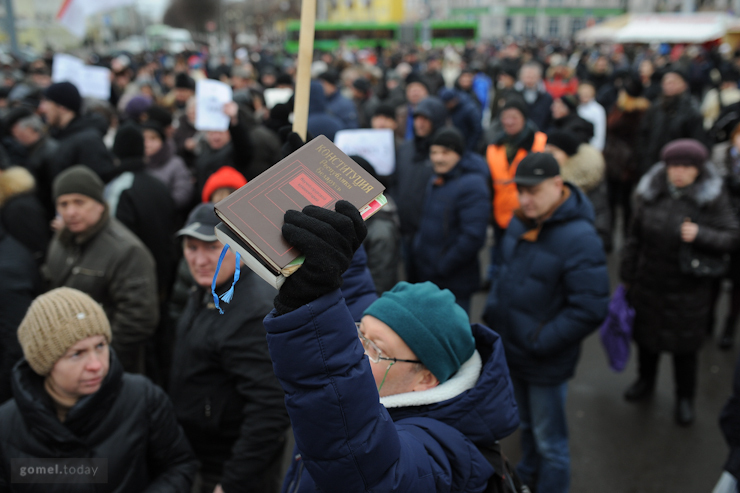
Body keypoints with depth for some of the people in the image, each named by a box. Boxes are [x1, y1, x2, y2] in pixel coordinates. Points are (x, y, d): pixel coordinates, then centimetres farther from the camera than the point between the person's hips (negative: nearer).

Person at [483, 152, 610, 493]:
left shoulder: (579, 238, -25)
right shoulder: (521, 222, 0)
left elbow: (589, 310, -25)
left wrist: (538, 342, -21)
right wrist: (492, 312, 4)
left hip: (546, 363, -7)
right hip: (512, 351, 7)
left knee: (549, 442, 10)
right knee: (526, 426, 28)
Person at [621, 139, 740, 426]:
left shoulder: (713, 198, -12)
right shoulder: (651, 193, -4)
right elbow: (635, 237, 3)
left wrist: (700, 235, -30)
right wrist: (627, 275, 7)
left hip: (688, 290, -3)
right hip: (648, 282, 3)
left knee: (685, 346, 10)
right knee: (646, 337, 20)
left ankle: (685, 397, 34)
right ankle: (645, 382, 45)